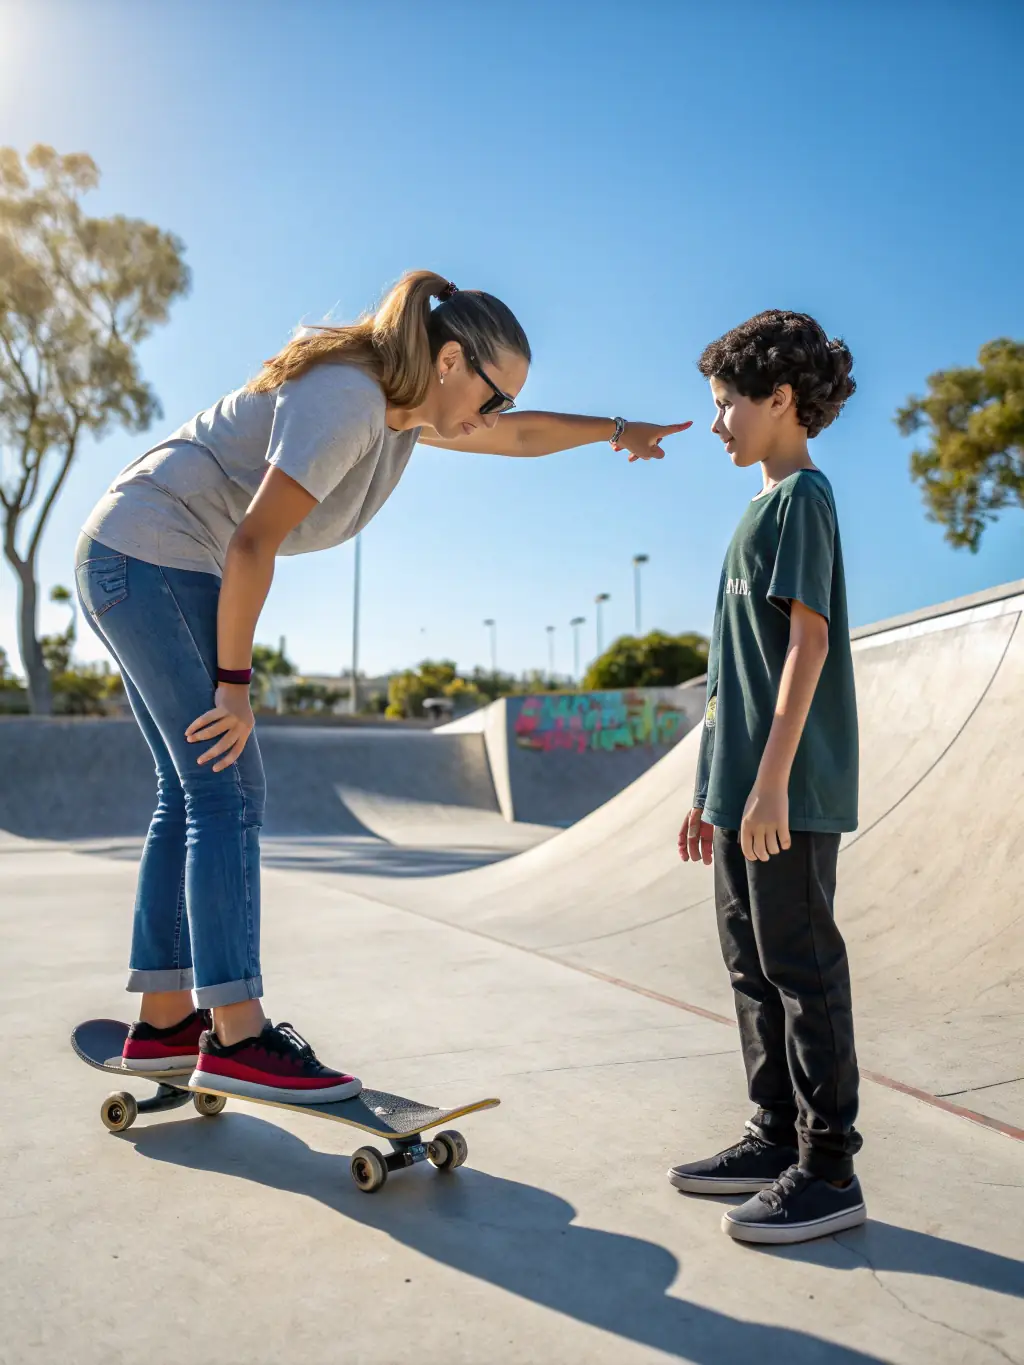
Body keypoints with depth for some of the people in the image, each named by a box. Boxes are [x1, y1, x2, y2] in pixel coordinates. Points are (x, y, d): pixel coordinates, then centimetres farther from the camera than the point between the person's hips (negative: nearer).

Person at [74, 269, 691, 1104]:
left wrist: (617, 429, 31)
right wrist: (234, 682, -19)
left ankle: (164, 1021, 12)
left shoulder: (404, 405, 10)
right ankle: (236, 1036, -8)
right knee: (228, 790, -13)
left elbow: (520, 437, 25)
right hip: (151, 556, -10)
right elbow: (253, 543, -24)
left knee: (194, 791, 6)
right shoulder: (346, 400, -20)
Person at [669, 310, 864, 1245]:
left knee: (802, 966, -2)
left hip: (787, 794, -9)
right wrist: (712, 790, 20)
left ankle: (829, 1169, 11)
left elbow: (809, 643, -16)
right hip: (743, 791, 9)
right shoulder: (764, 510, 20)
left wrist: (771, 779, -21)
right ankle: (775, 1138, 26)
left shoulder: (803, 497, -6)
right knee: (754, 967, 13)